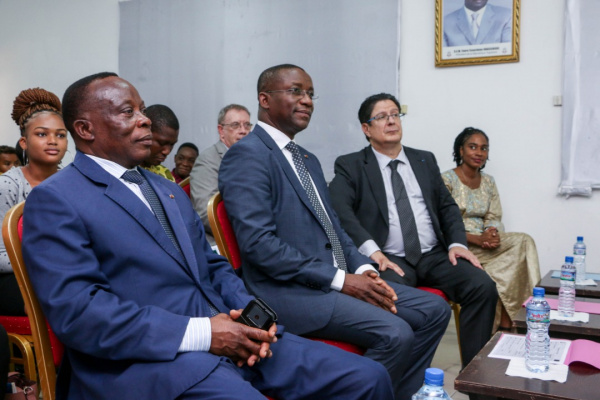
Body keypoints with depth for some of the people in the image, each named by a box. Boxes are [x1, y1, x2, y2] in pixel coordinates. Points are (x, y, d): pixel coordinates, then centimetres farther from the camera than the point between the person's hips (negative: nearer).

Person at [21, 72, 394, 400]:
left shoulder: (170, 190, 21)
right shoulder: (54, 201, -3)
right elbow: (76, 310, -14)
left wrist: (249, 313, -1)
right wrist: (201, 334, -19)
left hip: (229, 337, 7)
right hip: (146, 358, -7)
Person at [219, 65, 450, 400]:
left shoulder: (309, 160, 19)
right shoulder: (247, 155, -11)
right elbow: (258, 243, -20)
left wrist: (363, 268, 0)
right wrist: (340, 279, -18)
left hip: (338, 279, 9)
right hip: (290, 290, -9)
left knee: (435, 310, 3)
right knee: (395, 333, -25)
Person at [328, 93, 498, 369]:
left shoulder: (425, 160, 21)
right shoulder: (350, 166, 5)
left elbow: (447, 206, 19)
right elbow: (339, 209, -11)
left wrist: (457, 243, -1)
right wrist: (371, 250, -25)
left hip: (435, 255, 5)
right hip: (390, 260, -4)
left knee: (483, 286, -20)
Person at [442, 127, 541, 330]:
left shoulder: (488, 181, 15)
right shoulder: (447, 180, -5)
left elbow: (494, 218, 12)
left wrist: (491, 232, -13)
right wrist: (477, 239, -21)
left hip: (483, 241, 6)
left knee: (523, 241, -21)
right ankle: (504, 321, -15)